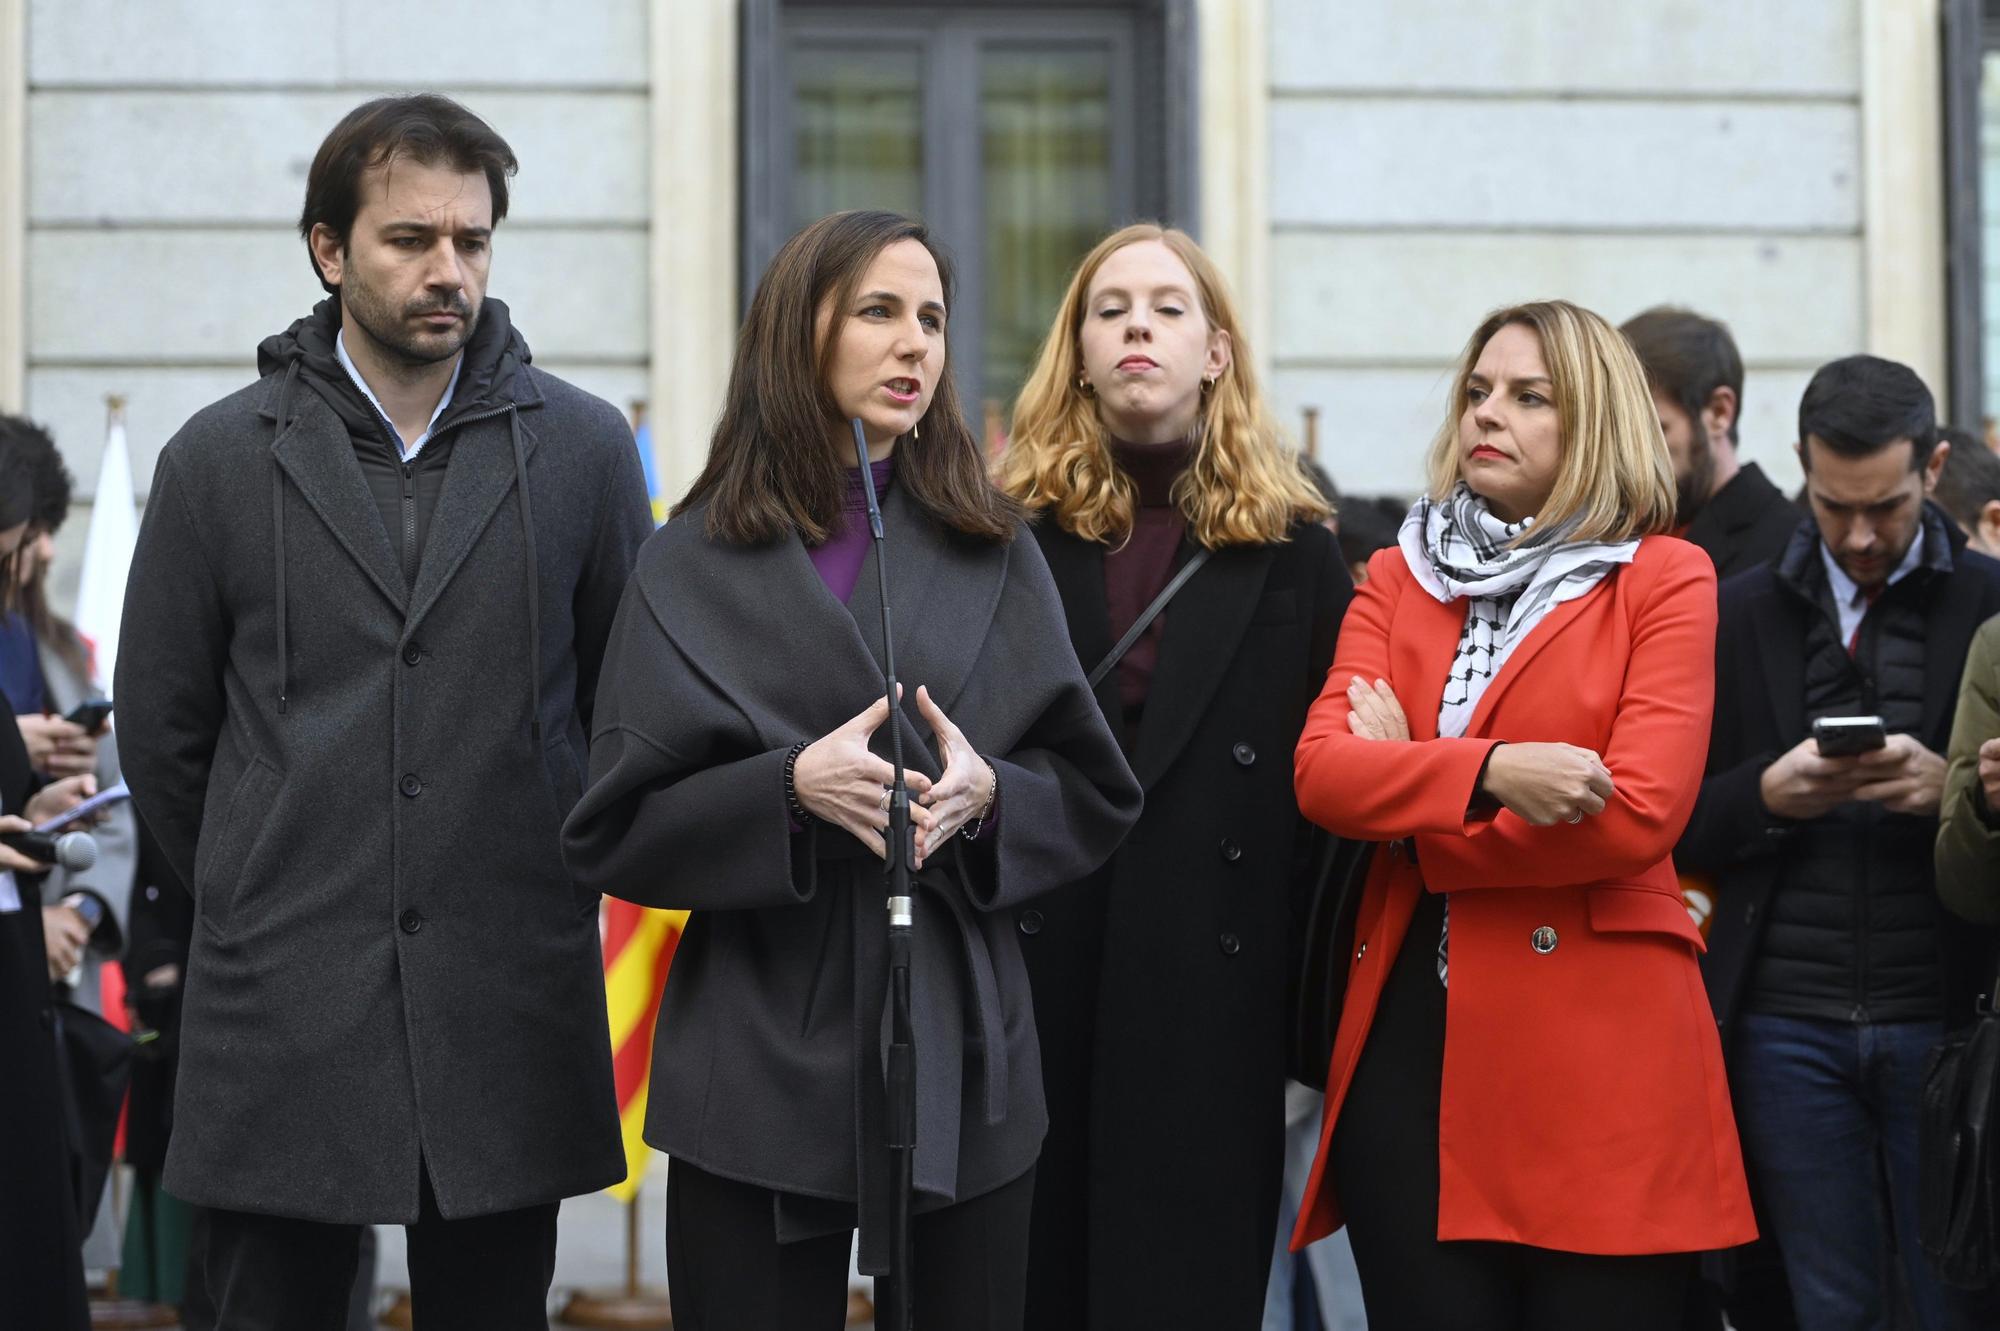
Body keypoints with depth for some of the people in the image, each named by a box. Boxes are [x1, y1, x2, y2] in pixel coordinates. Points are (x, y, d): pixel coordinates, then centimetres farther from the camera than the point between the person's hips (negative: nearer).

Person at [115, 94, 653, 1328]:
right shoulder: (221, 458, 3)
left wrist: (552, 880, 11)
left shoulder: (584, 448, 3)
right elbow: (161, 727, 10)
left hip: (510, 1007, 0)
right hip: (284, 1014, 0)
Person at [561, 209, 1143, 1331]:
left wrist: (987, 792, -14)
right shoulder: (695, 567, 3)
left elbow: (1095, 797, 7)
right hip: (762, 1067, -2)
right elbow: (615, 834, -2)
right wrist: (789, 787, -18)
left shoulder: (993, 553, 9)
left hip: (966, 1061, 2)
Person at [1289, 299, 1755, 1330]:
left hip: (1599, 1051, -3)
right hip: (1410, 1035, 4)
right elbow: (1320, 772, -3)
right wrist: (1487, 773, -19)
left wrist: (1410, 802, -5)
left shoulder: (1663, 580, 1)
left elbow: (1640, 813, -12)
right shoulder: (1398, 576, 13)